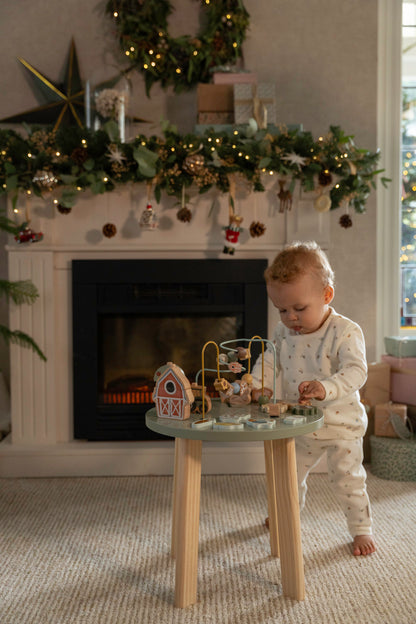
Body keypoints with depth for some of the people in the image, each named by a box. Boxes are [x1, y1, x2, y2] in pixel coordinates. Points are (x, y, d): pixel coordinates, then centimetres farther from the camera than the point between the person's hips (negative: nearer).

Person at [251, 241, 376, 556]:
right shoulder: (284, 332, -3)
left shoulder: (345, 332, -21)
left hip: (341, 426, -5)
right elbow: (269, 362, 3)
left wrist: (326, 388, -49)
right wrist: (254, 387, -16)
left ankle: (361, 528, 28)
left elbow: (356, 371, -31)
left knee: (348, 479, 5)